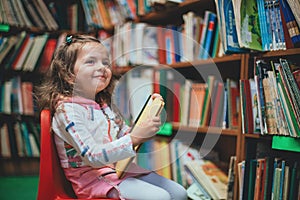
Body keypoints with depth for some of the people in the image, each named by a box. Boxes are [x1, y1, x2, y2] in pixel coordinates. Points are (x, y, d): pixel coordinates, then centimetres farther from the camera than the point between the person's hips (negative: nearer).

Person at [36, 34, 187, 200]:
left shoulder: (106, 105, 12)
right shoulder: (67, 110, -16)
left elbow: (126, 134, 16)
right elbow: (93, 157, -24)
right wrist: (134, 139, -31)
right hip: (94, 178, -8)